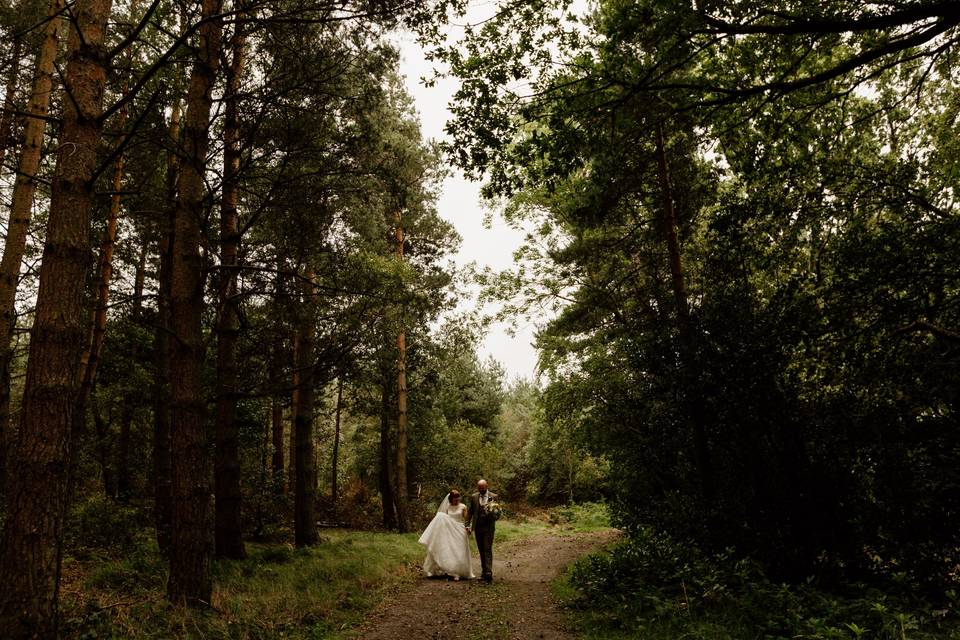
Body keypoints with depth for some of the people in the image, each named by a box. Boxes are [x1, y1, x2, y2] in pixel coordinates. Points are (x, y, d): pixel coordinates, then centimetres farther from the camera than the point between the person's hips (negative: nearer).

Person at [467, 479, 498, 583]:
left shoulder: (493, 497, -2)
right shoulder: (474, 497, 6)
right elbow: (471, 512, 10)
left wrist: (493, 515, -19)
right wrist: (468, 525, 3)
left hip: (489, 527, -3)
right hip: (478, 527, 4)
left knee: (488, 549, -10)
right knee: (481, 550, 11)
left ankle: (489, 573, -13)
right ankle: (484, 571, 20)